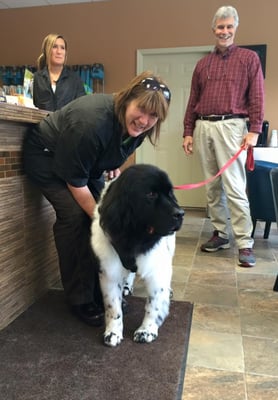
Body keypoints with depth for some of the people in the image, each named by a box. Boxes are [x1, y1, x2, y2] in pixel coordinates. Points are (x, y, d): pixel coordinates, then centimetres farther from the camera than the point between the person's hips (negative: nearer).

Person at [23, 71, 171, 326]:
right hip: (47, 156, -7)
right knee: (75, 215, -23)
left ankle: (101, 290, 6)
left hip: (88, 162, 7)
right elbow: (75, 181, -30)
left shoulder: (135, 126, -15)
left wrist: (113, 167, -4)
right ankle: (80, 300, -11)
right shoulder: (92, 122, -38)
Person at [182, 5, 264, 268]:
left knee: (234, 187, -9)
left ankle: (245, 243, -3)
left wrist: (254, 130, -10)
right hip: (203, 127, 5)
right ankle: (220, 234, 18)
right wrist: (188, 131, 10)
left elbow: (257, 97, 0)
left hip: (230, 126, -4)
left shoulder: (249, 58, 7)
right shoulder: (202, 64, 18)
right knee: (212, 187, 7)